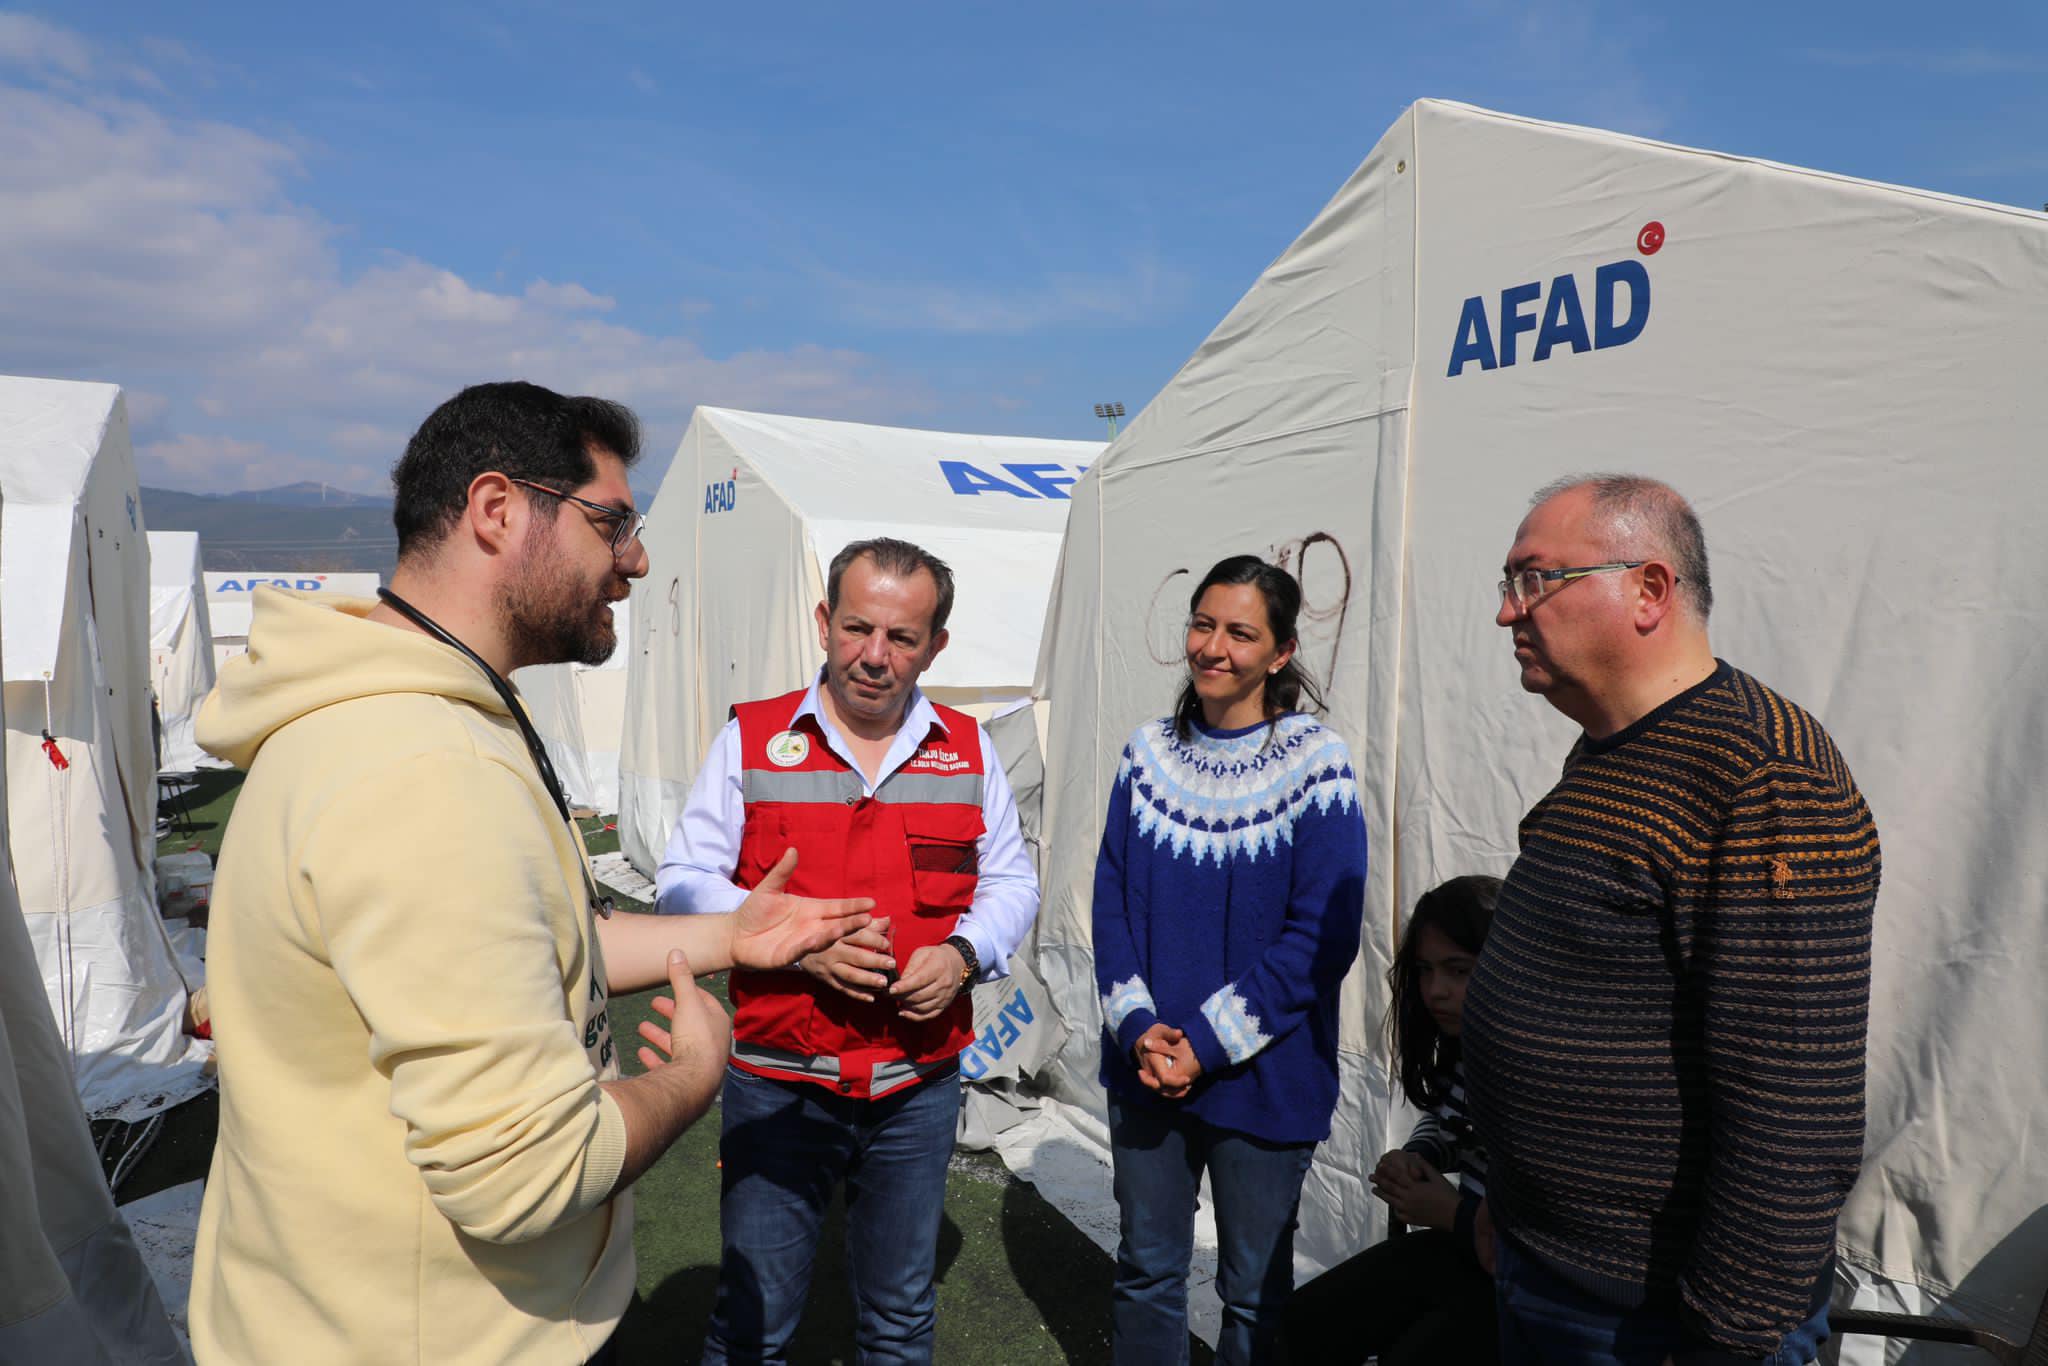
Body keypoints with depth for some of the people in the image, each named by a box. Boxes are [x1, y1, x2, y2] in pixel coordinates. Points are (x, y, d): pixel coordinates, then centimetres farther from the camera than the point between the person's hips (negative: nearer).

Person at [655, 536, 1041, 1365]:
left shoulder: (969, 751, 2)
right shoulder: (750, 739, -4)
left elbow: (1011, 883, 9)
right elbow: (683, 883, -4)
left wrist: (963, 953, -11)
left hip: (919, 1088, 2)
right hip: (778, 1086, -2)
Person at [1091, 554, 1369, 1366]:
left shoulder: (1316, 763, -12)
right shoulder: (1150, 751, 1)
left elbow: (1322, 934, -15)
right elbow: (1112, 898, 1)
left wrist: (1206, 1044, -17)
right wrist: (1137, 1027, -13)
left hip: (1263, 1079, -3)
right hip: (1145, 1068, 3)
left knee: (1253, 1290, 16)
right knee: (1144, 1270, 19)